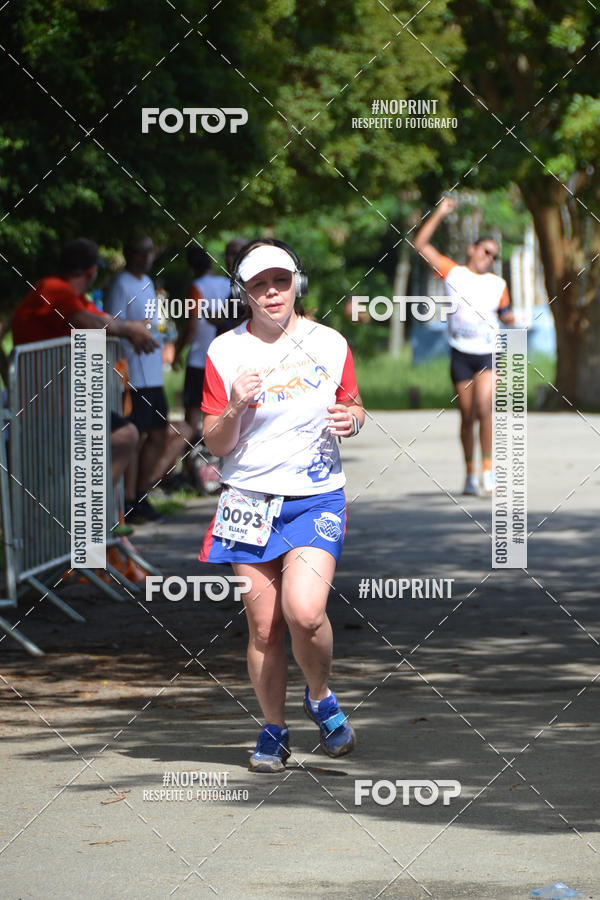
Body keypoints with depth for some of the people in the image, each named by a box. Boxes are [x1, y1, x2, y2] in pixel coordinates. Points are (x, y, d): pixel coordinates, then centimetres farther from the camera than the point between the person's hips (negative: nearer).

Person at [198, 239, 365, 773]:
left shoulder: (330, 344, 2)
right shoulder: (225, 353, 0)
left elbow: (353, 406, 16)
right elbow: (216, 445, 2)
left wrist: (351, 418, -8)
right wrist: (235, 410, -18)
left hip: (317, 498, -1)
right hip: (250, 501, 1)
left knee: (304, 612, -20)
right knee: (263, 627, 2)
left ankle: (321, 697, 8)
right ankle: (274, 730, 21)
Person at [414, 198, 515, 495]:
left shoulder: (498, 285, 8)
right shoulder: (452, 273, 3)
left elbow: (505, 314, 20)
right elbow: (421, 244, 0)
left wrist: (510, 318, -4)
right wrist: (439, 213, -4)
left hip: (488, 355, 0)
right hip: (461, 355, 0)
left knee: (483, 409, -17)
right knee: (467, 416, 3)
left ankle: (487, 469, -9)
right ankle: (470, 473, 16)